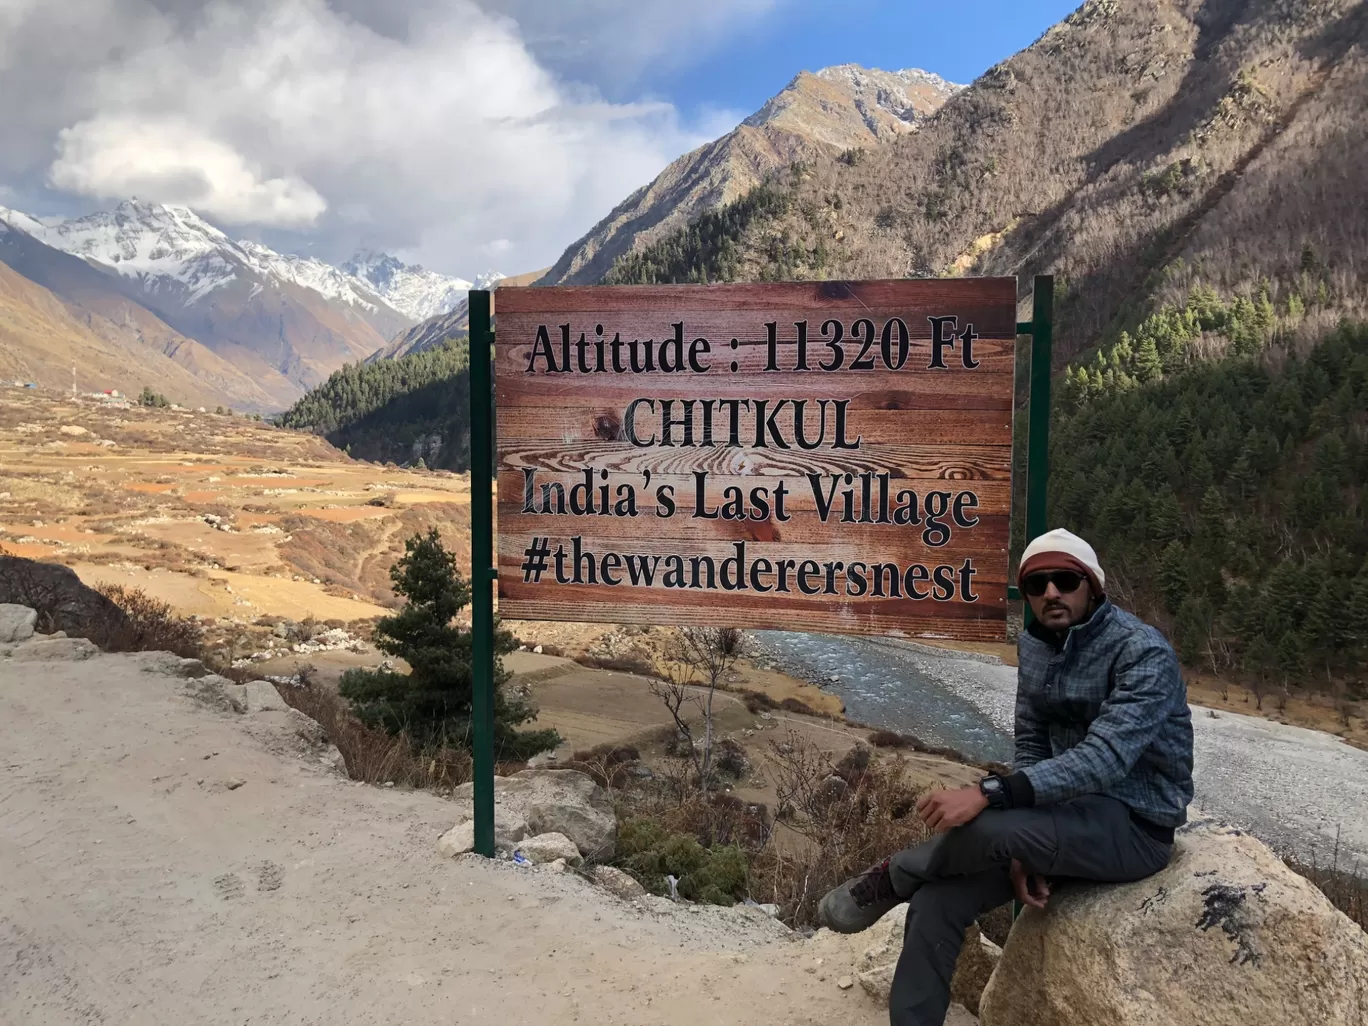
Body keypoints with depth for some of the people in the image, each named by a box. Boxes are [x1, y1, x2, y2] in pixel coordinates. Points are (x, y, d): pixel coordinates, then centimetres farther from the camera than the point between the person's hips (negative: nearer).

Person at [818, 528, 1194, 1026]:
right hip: (1070, 812, 7)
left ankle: (892, 877, -2)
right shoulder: (1033, 647, 2)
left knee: (984, 827, -32)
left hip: (1134, 825, -7)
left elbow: (1104, 758, -33)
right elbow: (1031, 748, 6)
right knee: (937, 900, -10)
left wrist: (989, 793, -40)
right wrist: (1023, 847, -9)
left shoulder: (1143, 653, -20)